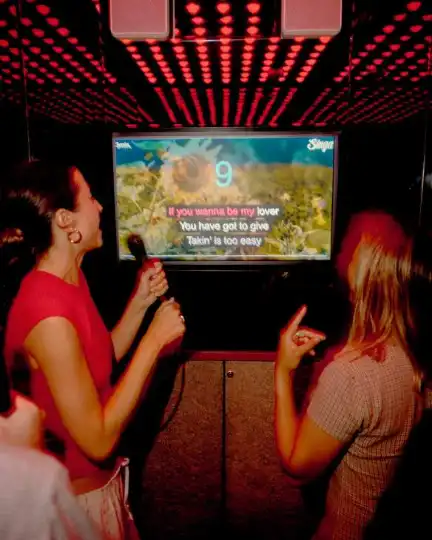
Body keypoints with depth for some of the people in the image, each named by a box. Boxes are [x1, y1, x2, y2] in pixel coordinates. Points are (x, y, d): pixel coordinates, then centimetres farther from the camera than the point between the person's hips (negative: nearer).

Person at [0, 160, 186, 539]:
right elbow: (98, 440, -27)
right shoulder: (49, 318, -33)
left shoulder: (66, 279, -4)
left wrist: (140, 303, -6)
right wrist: (155, 339, -26)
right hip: (77, 496, -8)